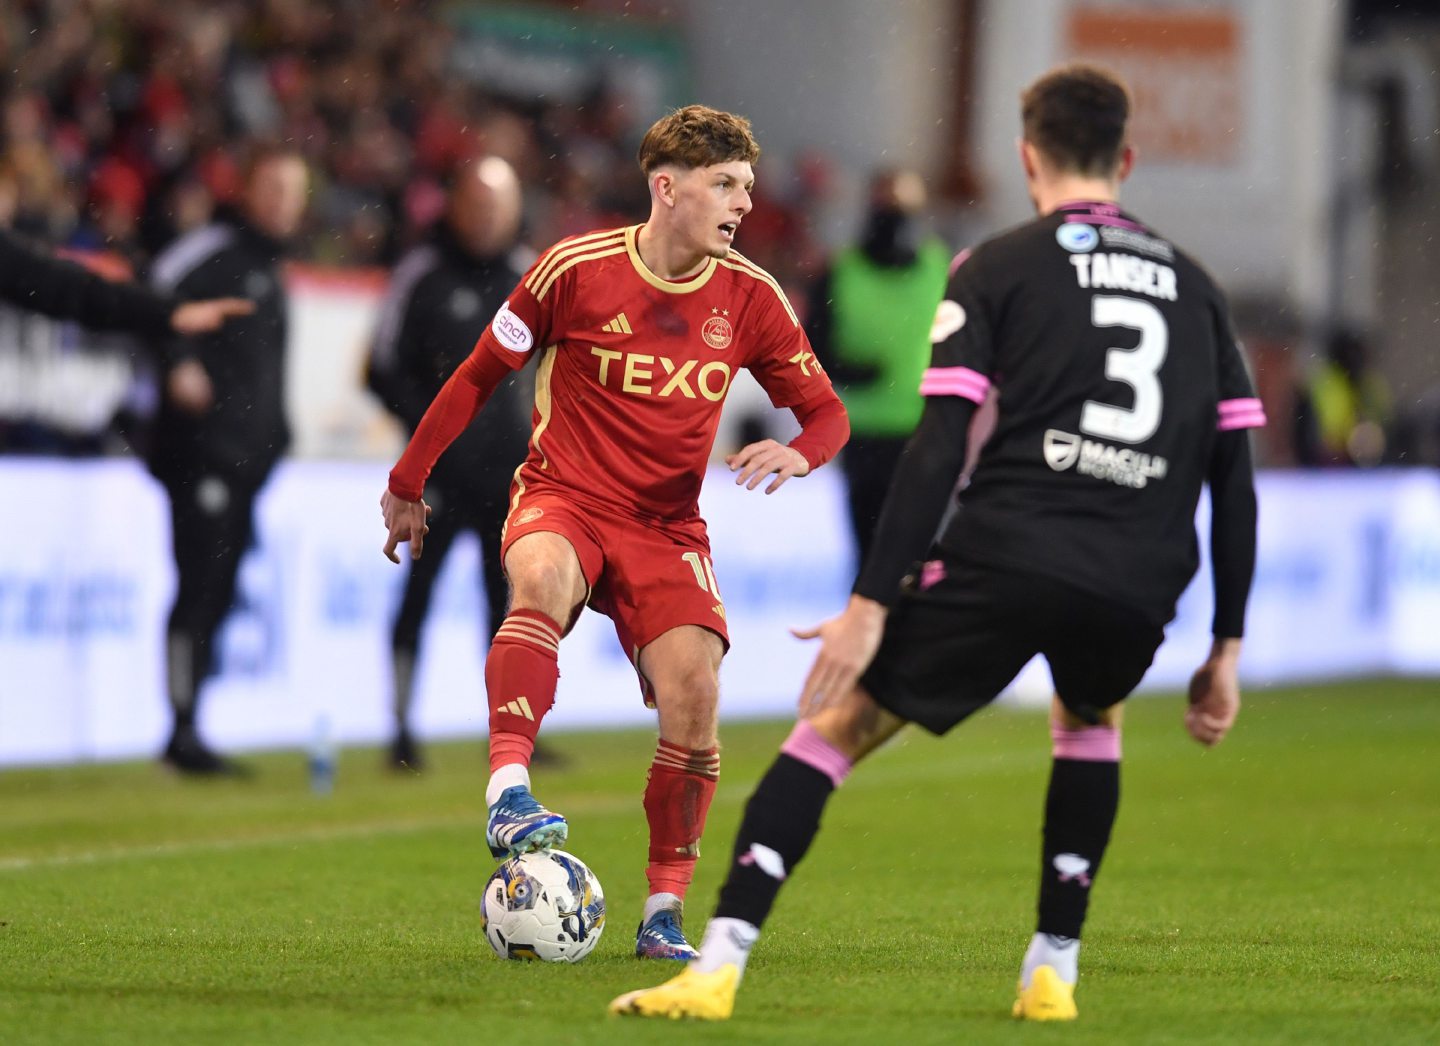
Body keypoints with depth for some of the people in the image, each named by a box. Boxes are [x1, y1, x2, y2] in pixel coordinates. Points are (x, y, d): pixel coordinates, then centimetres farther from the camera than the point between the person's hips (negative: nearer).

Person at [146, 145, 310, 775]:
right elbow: (154, 298, -21)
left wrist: (275, 440, 20)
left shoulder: (272, 274, 21)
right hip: (201, 451, -9)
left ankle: (186, 734, 13)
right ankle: (182, 733, -12)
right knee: (200, 588, -12)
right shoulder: (213, 251, -7)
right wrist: (179, 363, -33)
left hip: (248, 458, 9)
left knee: (216, 596, 9)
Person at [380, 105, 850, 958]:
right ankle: (509, 793, -47)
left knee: (694, 694, -15)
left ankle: (666, 911, -2)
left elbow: (826, 413, 6)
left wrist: (796, 453, -18)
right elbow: (481, 375, 3)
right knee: (545, 575, -38)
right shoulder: (577, 269, -8)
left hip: (667, 526, 3)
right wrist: (408, 484, 8)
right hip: (562, 499, -3)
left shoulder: (750, 299, 0)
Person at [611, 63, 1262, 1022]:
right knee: (1091, 722, 35)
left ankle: (717, 967, -6)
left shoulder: (999, 267, 10)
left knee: (837, 722, 6)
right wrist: (1227, 649, 19)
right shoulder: (1194, 286, 20)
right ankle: (1053, 972, 28)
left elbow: (939, 450, -2)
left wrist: (871, 603, -3)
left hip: (1003, 556, -3)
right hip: (1137, 592, 4)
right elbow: (1237, 483, 16)